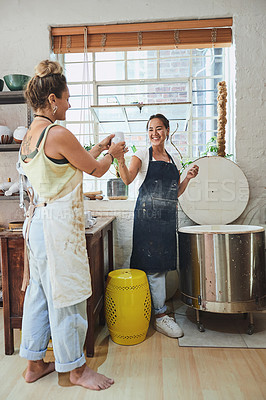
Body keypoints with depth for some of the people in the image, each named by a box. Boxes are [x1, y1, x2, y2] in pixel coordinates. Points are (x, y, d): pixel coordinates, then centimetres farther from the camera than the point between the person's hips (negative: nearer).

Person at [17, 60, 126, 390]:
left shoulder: (29, 135, 12)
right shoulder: (58, 134, -17)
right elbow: (95, 170, -8)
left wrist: (98, 148, 21)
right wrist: (111, 153, 12)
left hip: (37, 219, 10)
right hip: (58, 224, -10)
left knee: (38, 290, 18)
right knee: (65, 295, 4)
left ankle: (34, 363, 35)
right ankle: (76, 368, 25)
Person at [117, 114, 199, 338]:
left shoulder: (173, 160, 17)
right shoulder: (142, 155, 3)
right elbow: (128, 179, -15)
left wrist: (188, 178, 5)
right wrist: (120, 160, -32)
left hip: (168, 216, 6)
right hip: (147, 215, -5)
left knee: (162, 263, 10)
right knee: (153, 264, -4)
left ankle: (152, 306, 27)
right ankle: (160, 315, 8)